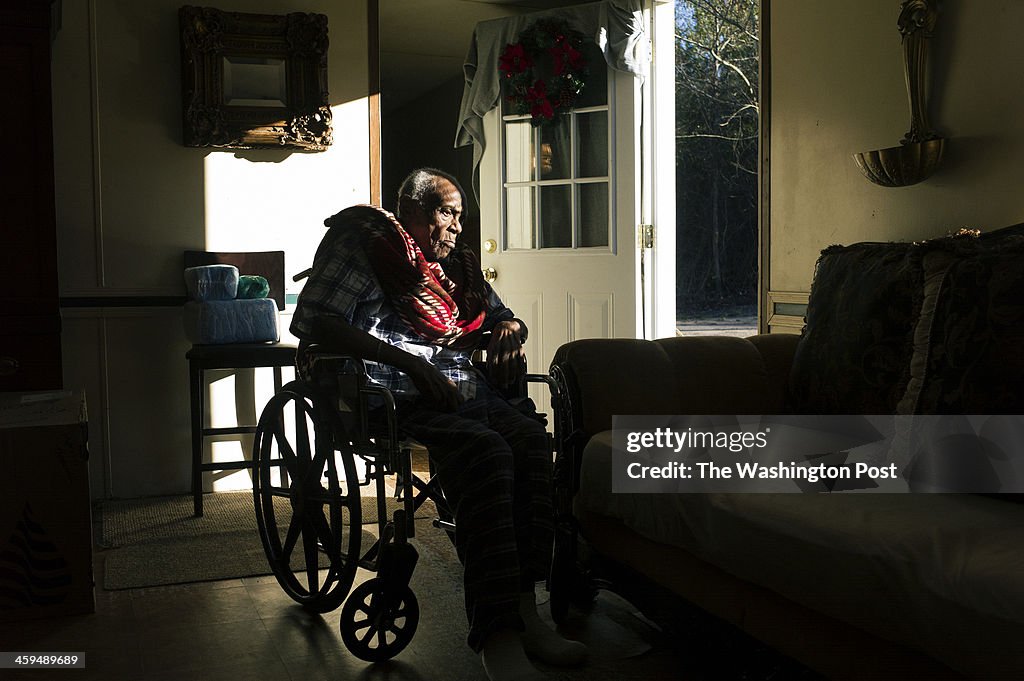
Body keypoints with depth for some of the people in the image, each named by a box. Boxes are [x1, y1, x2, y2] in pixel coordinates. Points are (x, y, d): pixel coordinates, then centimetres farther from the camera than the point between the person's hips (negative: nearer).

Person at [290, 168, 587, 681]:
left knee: (530, 438, -27)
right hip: (400, 399, -6)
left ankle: (523, 613, -29)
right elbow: (316, 323, -7)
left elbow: (501, 314, 41)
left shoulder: (456, 264, 28)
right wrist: (411, 363, -15)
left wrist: (510, 328, 13)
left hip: (466, 390, 6)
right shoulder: (364, 248, 8)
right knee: (486, 452, -34)